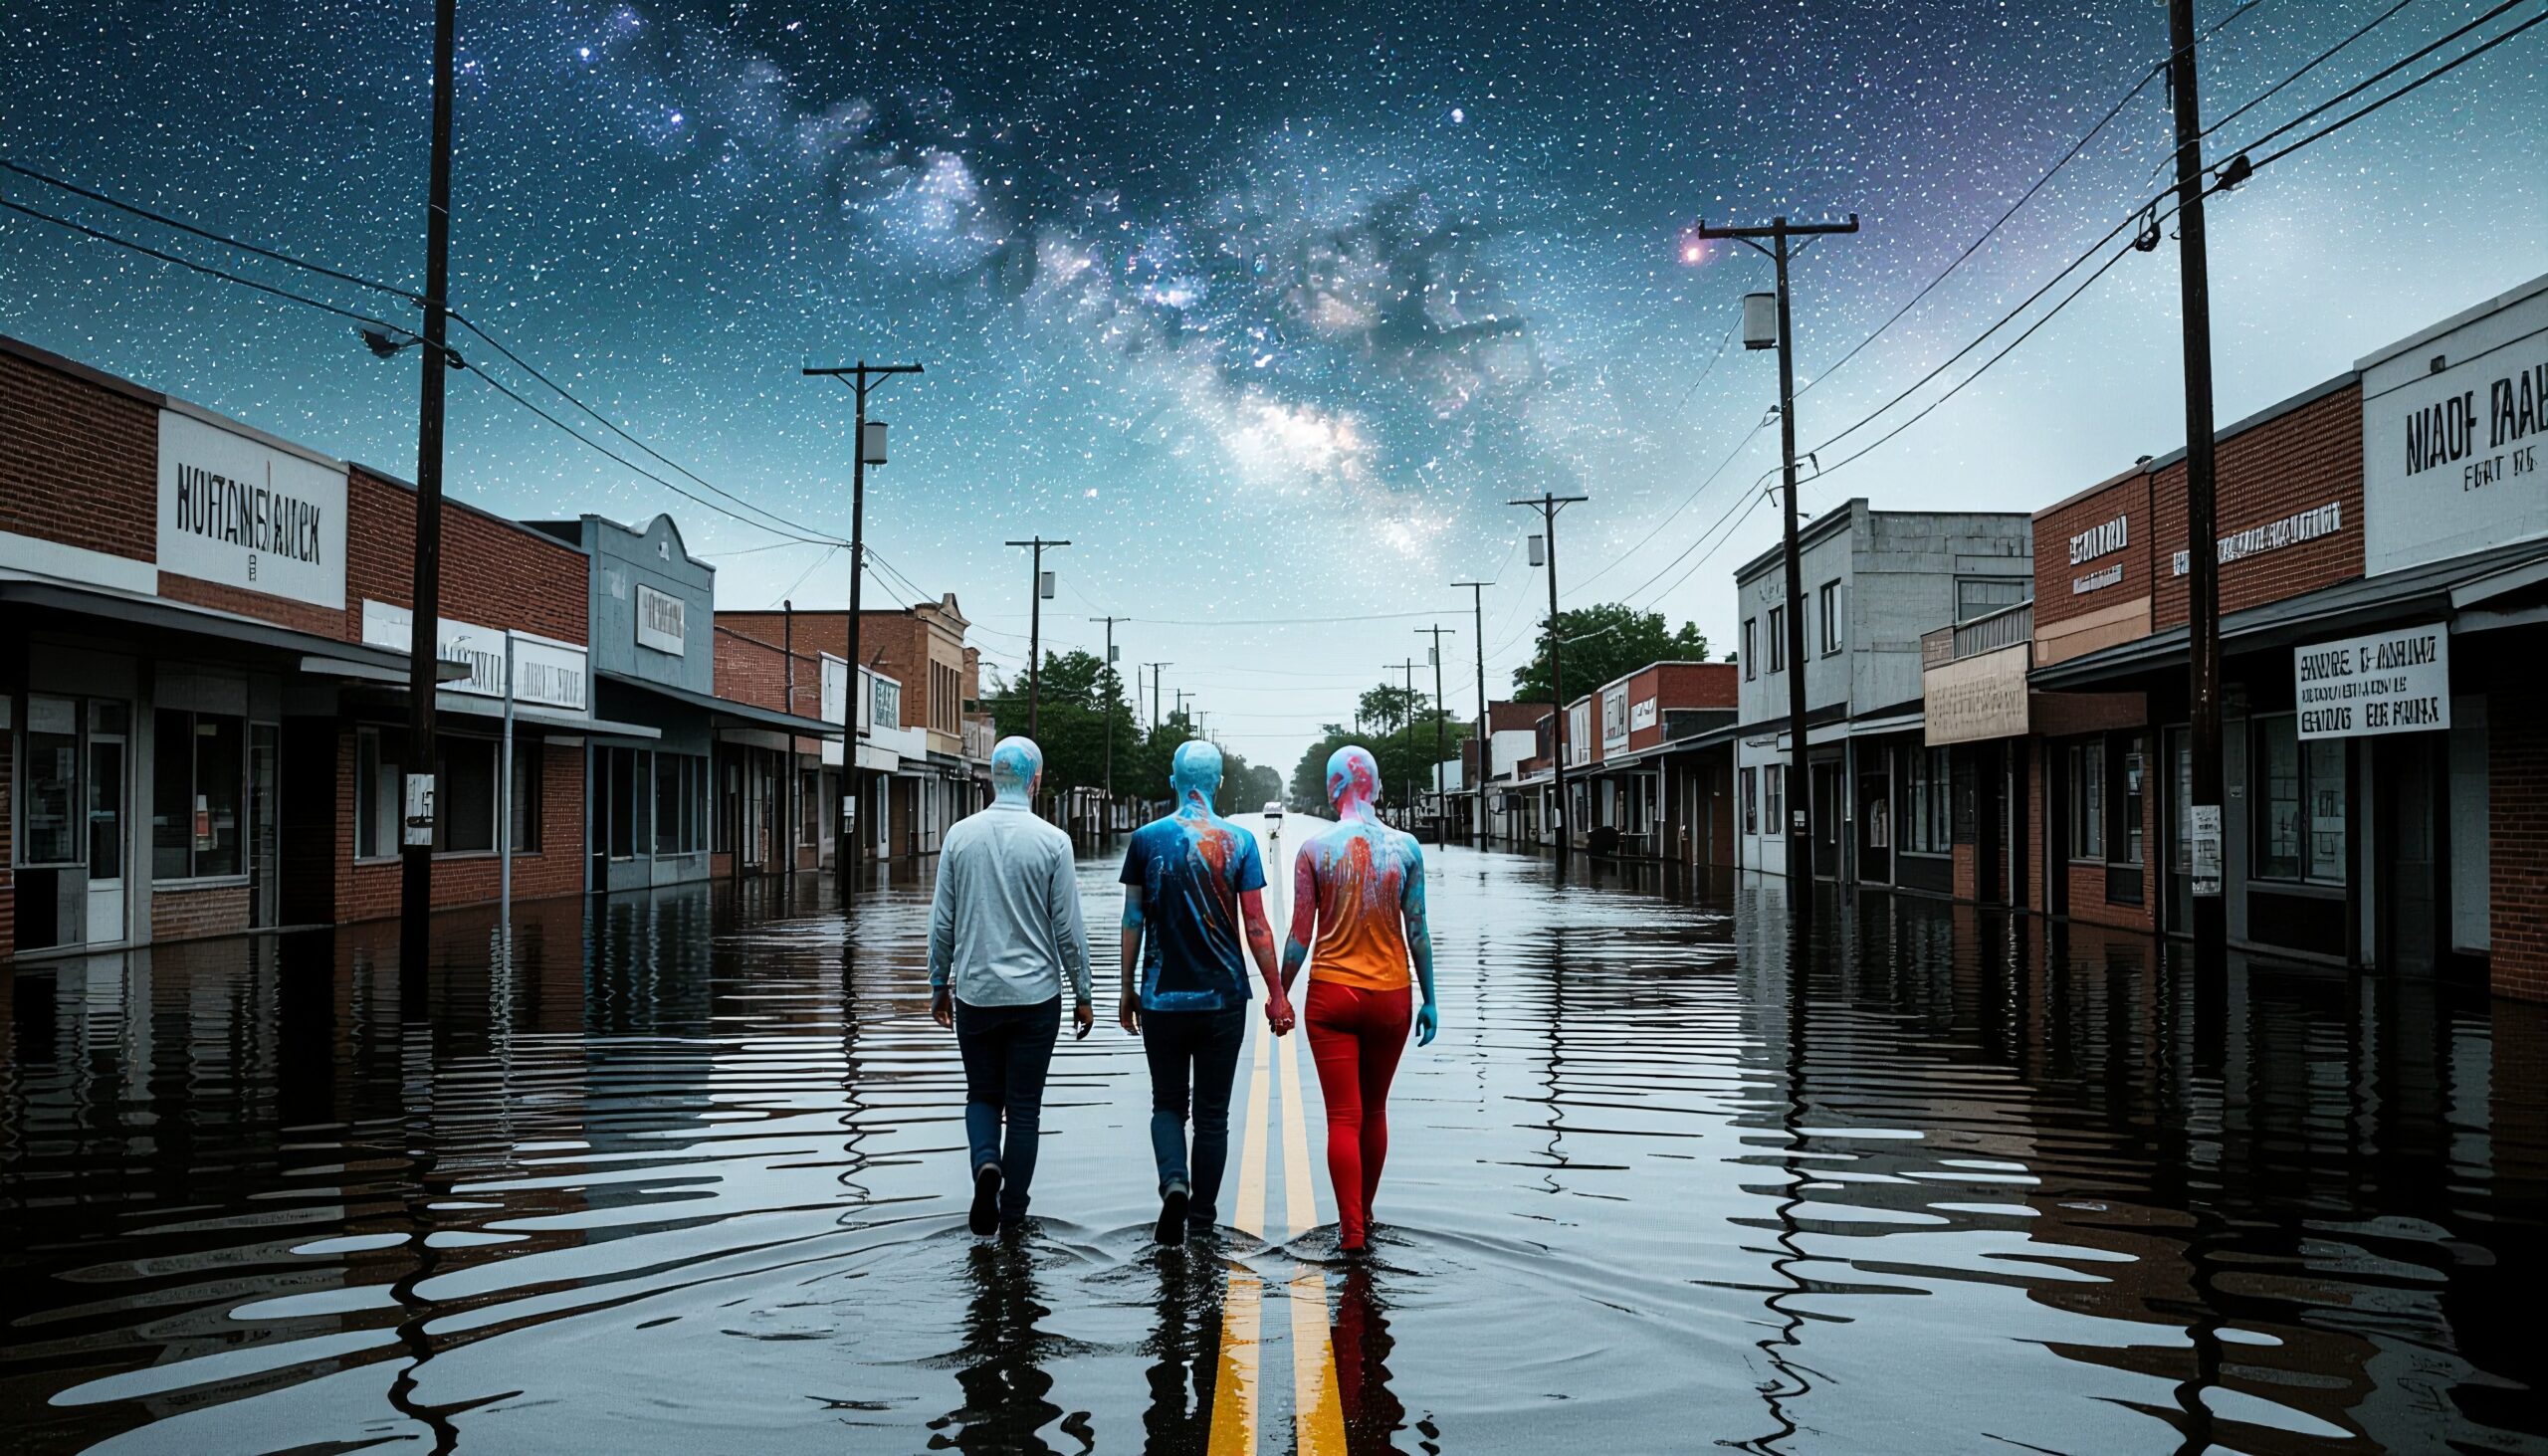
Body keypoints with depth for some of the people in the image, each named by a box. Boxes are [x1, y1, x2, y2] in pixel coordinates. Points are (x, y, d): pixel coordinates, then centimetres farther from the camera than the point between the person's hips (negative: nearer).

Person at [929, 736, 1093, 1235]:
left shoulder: (960, 836, -2)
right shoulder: (1052, 841, -9)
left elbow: (942, 922, 3)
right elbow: (1068, 928, -6)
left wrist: (939, 985, 15)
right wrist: (1082, 995, 5)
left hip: (974, 993, 2)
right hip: (1035, 994, -2)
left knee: (982, 1094, 17)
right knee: (1024, 1105, 8)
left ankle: (986, 1162, -9)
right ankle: (1013, 1212, 13)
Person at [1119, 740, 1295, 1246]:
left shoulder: (1146, 839, -1)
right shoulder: (1239, 841, -4)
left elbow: (1133, 921, 1)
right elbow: (1256, 925, -6)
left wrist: (1128, 989, 10)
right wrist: (1276, 993, 0)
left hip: (1162, 998, 0)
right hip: (1223, 998, 0)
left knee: (1167, 1104, 12)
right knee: (1213, 1112, 10)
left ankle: (1174, 1183, -13)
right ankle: (1201, 1219, 16)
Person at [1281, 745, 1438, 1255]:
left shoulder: (1314, 850, -6)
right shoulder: (1406, 848, -2)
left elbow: (1300, 936, -5)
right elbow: (1417, 930, 0)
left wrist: (1280, 994, 7)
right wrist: (1430, 999, 8)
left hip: (1331, 994, -2)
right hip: (1390, 996, 2)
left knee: (1343, 1116, 2)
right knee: (1375, 1110, 17)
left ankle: (1351, 1230, -1)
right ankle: (1364, 1215, 29)